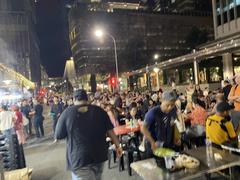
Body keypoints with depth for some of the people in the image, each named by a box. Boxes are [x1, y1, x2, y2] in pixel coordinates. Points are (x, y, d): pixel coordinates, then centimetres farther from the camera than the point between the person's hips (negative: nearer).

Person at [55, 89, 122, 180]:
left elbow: (58, 136, -2)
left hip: (79, 158, -3)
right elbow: (110, 130, 0)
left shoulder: (67, 112, -7)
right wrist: (117, 145, 8)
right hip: (99, 155, 4)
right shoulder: (99, 111, 0)